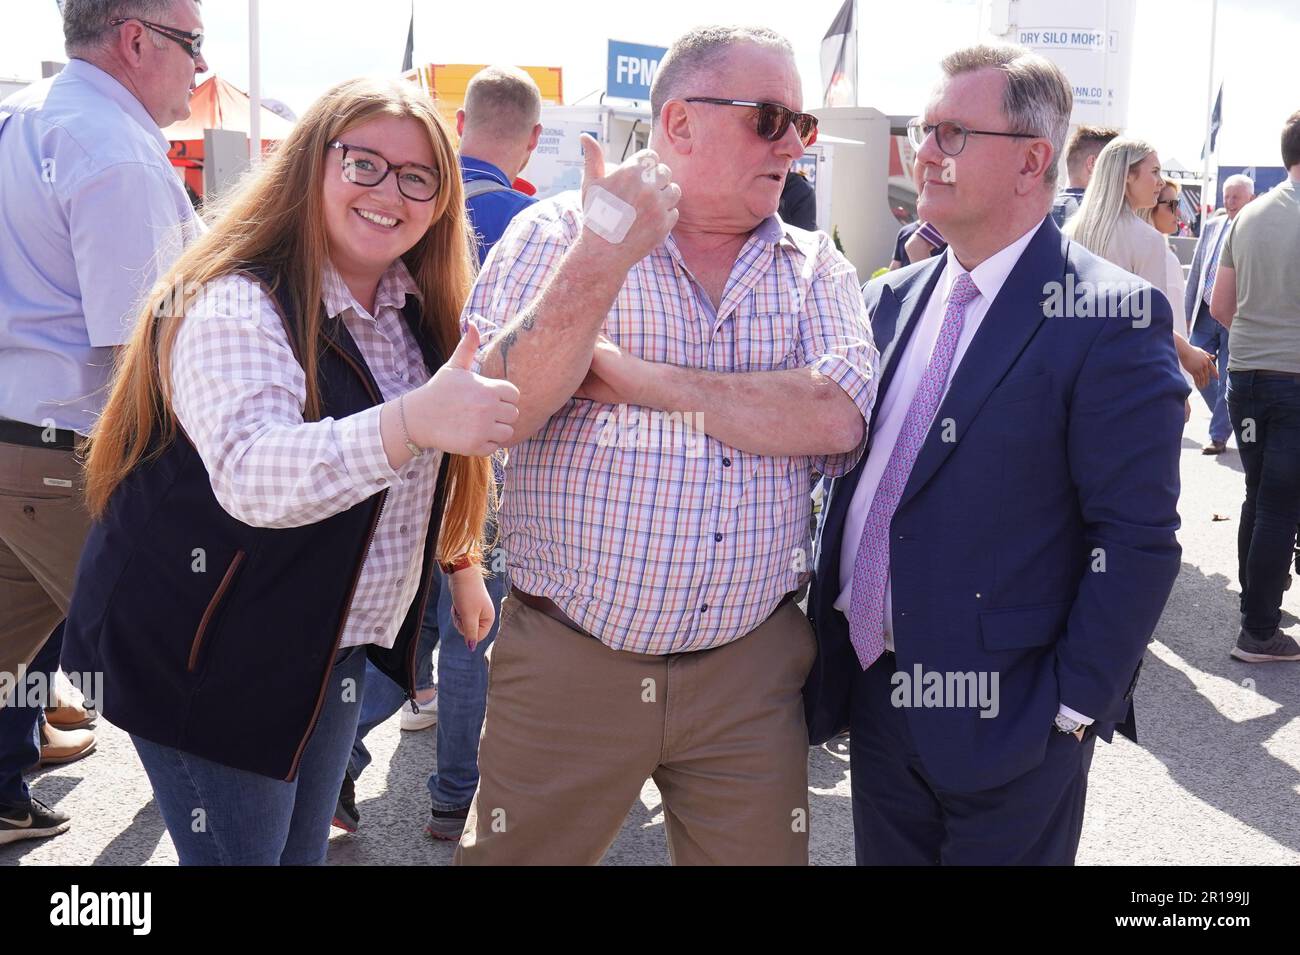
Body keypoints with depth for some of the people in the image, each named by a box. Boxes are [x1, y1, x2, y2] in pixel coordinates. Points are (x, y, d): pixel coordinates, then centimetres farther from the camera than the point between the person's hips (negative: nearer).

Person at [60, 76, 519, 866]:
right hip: (215, 661, -7)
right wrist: (413, 421, -53)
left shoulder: (417, 312, 3)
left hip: (337, 646, 7)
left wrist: (460, 559, 19)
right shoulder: (234, 309, -23)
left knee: (303, 851, 20)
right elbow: (254, 477, -40)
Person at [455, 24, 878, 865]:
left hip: (749, 670, 2)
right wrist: (601, 262, -24)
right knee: (516, 854, 11)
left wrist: (639, 378, -16)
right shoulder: (557, 234, -1)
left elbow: (836, 419, -13)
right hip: (566, 663, -1)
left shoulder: (815, 269, 6)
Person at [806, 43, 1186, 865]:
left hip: (1003, 713, -6)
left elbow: (1138, 540, -15)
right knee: (885, 854, 18)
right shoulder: (894, 299, 7)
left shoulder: (1108, 318, -14)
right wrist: (832, 652, 8)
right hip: (875, 693, 6)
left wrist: (1071, 710, -15)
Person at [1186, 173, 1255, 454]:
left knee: (1227, 379, 1)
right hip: (1205, 314, 5)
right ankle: (1227, 417, 30)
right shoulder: (1212, 226, 9)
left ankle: (1219, 435, 13)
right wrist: (1189, 311, 11)